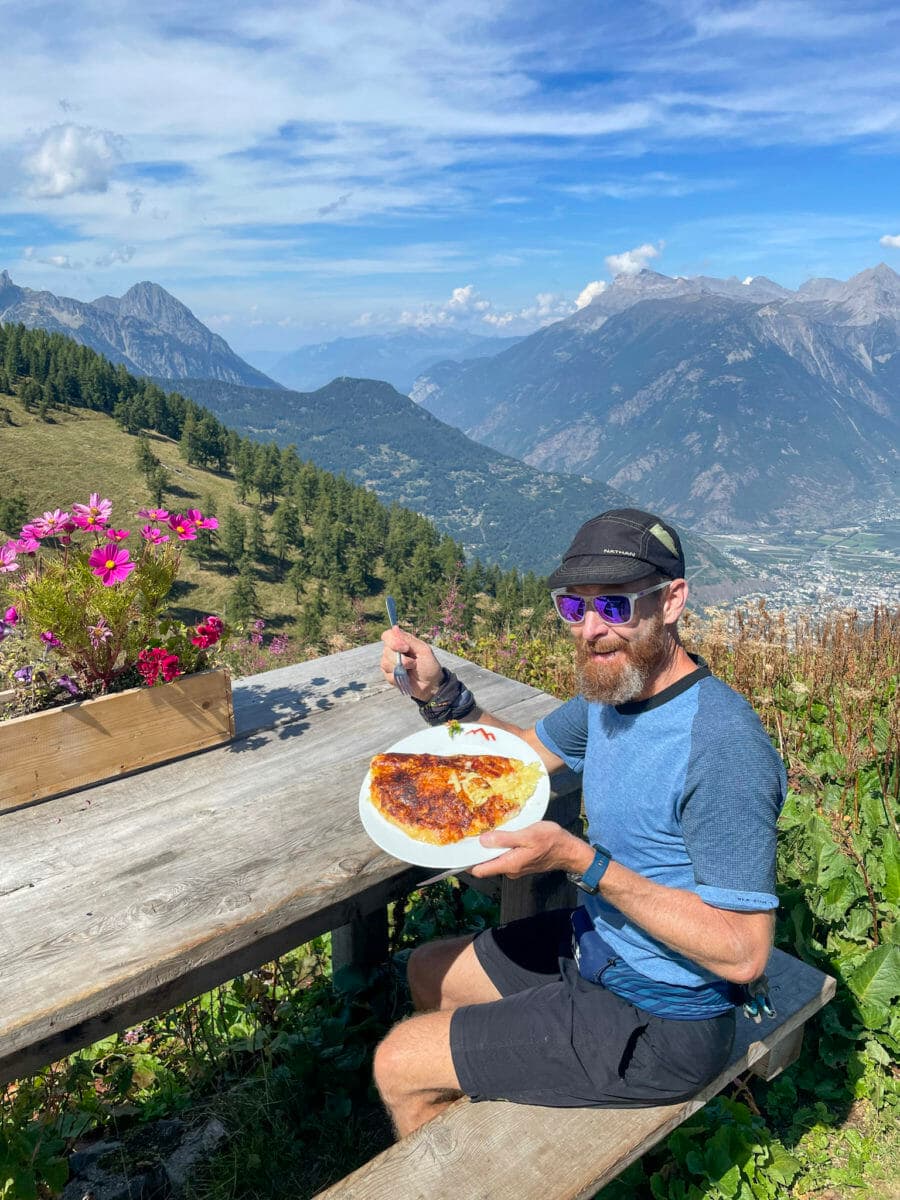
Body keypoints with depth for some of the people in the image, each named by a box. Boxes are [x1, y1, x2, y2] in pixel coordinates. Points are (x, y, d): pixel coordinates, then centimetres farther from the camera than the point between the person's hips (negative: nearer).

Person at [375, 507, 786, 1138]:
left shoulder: (721, 744, -31)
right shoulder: (612, 689, -4)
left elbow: (743, 953, -28)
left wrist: (582, 861, -33)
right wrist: (440, 692, -8)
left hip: (656, 1023, -8)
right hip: (596, 943, 8)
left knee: (399, 1067, -1)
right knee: (429, 972, 24)